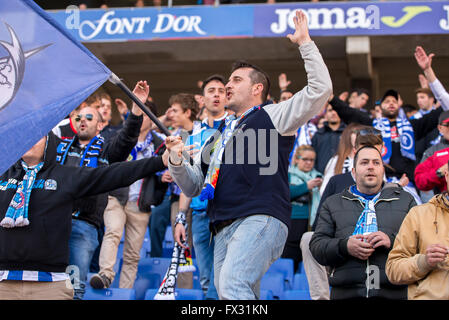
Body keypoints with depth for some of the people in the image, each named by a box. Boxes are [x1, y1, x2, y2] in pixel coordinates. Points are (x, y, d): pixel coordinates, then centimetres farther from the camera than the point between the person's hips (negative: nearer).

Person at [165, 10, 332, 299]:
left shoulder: (272, 116, 11)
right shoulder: (220, 135, 30)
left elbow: (321, 89, -2)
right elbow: (193, 187, 28)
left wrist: (305, 43, -1)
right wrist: (177, 160, 9)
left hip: (261, 220, -7)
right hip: (225, 229, 7)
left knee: (232, 284, -29)